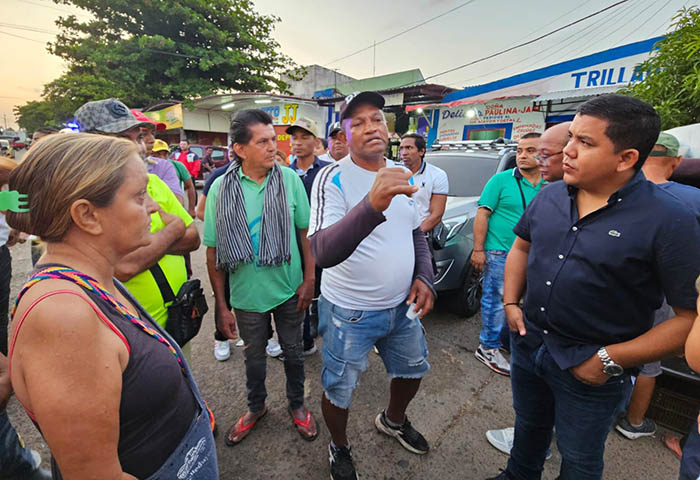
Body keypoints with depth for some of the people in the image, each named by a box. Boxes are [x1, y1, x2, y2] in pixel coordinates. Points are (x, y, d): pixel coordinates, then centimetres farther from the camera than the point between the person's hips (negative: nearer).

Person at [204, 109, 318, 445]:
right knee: (254, 358, 20)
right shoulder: (221, 188, -10)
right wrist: (221, 305, -5)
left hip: (289, 290, 1)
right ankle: (256, 408, 49)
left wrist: (309, 280, -5)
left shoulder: (290, 178, -8)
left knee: (293, 352, 18)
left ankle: (297, 405, 45)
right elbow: (213, 252, -6)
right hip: (247, 295, 0)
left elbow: (306, 232, -1)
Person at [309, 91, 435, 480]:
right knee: (339, 390, 14)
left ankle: (393, 420, 59)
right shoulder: (333, 178, -19)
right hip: (349, 313, -6)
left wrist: (424, 277, -3)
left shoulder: (402, 174, 2)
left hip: (402, 306, 6)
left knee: (413, 369, 26)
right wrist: (373, 205, -48)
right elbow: (322, 253, -33)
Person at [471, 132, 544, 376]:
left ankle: (508, 339, 34)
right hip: (499, 252, -5)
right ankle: (488, 348, 13)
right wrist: (478, 249, -14)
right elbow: (482, 215, -9)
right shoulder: (502, 179, -6)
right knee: (497, 300, -1)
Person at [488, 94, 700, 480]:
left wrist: (611, 359, -20)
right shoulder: (550, 195, -3)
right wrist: (511, 302, 0)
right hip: (528, 343, 5)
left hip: (589, 369, -4)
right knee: (528, 427, 29)